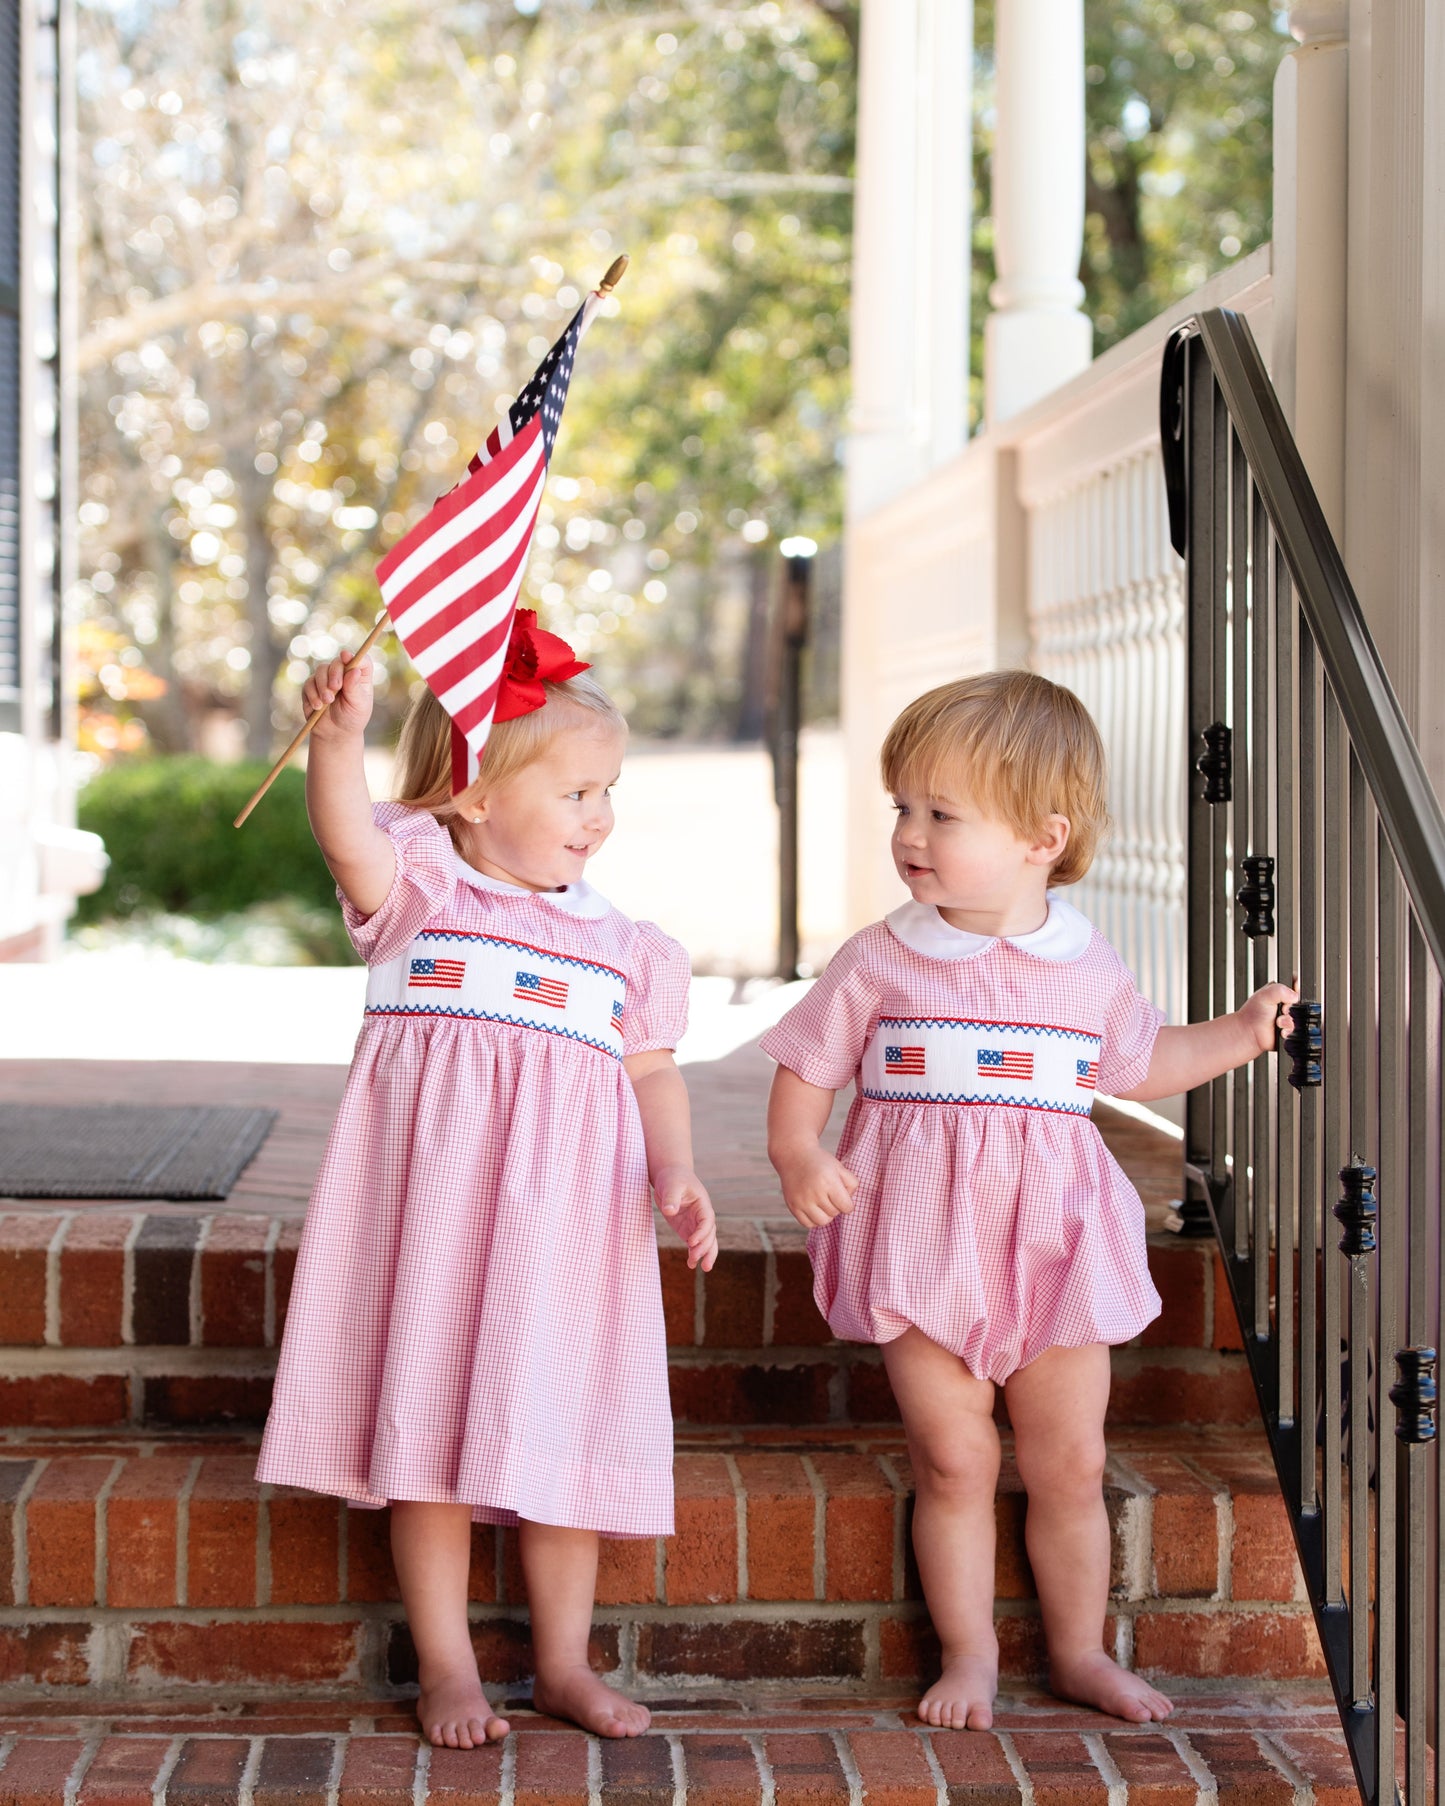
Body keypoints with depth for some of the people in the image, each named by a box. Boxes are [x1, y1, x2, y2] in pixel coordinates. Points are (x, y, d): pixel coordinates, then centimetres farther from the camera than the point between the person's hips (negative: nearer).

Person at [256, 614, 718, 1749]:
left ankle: (564, 1662, 21)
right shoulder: (417, 884, 0)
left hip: (565, 1213, 3)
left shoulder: (623, 943, 12)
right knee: (428, 1425, 2)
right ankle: (446, 1665, 15)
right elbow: (352, 842, -21)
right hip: (429, 1200, -3)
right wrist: (340, 739, -41)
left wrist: (677, 1175, -3)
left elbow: (652, 1071, 14)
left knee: (559, 1430, 6)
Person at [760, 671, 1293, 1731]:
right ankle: (970, 1655, 16)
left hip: (1052, 1245, 2)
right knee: (953, 1458, 0)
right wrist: (798, 1157, -16)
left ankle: (1080, 1652, 25)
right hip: (924, 1244, -1)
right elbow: (805, 1073, 2)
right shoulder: (880, 963, -3)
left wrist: (1241, 1036, 10)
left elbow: (1139, 1063, 21)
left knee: (1071, 1463, 8)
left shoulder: (1088, 967, 3)